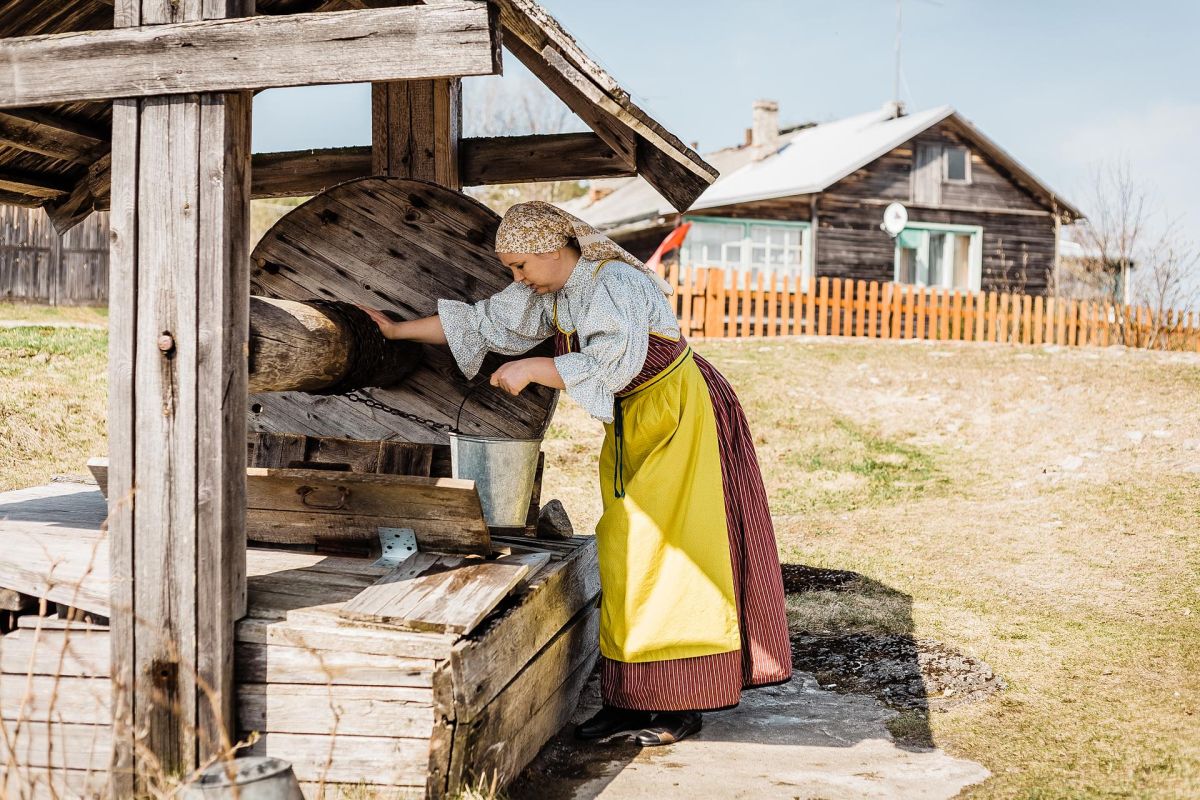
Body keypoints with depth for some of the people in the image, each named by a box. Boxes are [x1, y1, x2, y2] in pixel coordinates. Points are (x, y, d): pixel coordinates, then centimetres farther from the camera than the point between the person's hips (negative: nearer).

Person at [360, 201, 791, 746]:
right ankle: (630, 698, 11)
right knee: (625, 559, 6)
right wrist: (397, 330, 13)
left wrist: (531, 368, -26)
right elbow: (482, 322, 12)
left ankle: (682, 707, -2)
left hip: (680, 418, -9)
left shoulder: (615, 285, -21)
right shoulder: (550, 293, 4)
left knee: (669, 557, -9)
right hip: (631, 427, 9)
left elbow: (612, 365, -32)